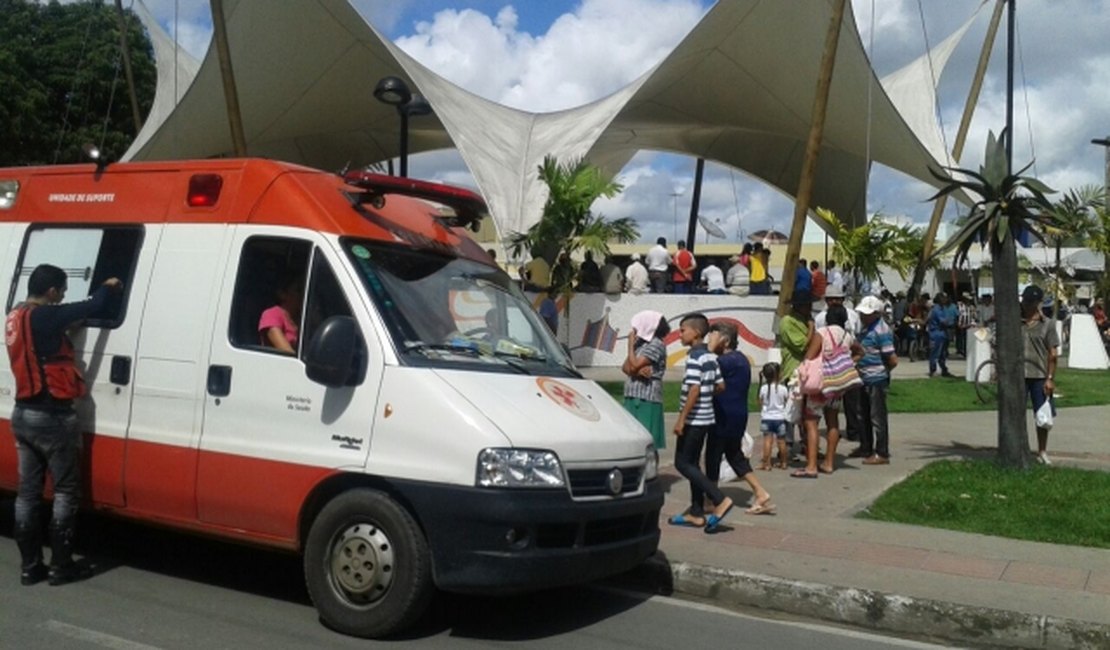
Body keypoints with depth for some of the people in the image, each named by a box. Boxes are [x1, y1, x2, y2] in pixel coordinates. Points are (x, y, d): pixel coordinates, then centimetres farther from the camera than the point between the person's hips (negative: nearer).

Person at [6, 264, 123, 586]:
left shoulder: (15, 318, 9)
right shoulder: (43, 317, -19)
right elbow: (92, 307, -19)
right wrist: (108, 286, -2)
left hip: (22, 414, 9)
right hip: (51, 417, -9)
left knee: (28, 491, 11)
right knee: (66, 491, 2)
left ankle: (29, 567, 17)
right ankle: (61, 566, 7)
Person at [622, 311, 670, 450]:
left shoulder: (656, 344, -8)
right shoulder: (639, 343, 17)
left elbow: (633, 365, -15)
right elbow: (625, 367, 7)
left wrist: (630, 344, -2)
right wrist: (638, 370, -14)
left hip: (647, 401, -8)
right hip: (632, 398, 8)